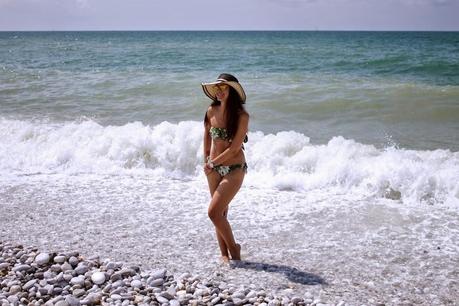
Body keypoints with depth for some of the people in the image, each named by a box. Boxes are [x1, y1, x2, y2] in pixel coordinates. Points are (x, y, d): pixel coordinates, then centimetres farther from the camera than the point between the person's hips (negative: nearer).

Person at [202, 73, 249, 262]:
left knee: (214, 212, -12)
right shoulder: (211, 111, -1)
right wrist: (206, 161, 15)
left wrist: (212, 163, -11)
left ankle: (233, 248, 9)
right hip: (214, 168, 5)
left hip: (234, 170, -5)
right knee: (221, 212, 9)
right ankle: (224, 253, 21)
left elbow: (234, 149, -17)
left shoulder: (241, 116, -16)